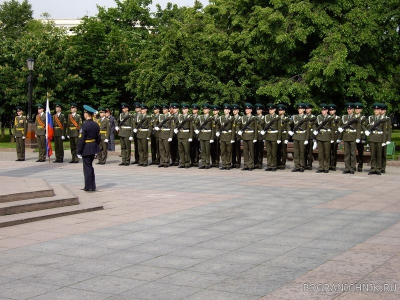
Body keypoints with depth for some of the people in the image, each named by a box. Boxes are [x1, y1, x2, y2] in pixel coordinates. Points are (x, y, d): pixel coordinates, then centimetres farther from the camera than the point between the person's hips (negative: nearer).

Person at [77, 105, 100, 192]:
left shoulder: (84, 125, -18)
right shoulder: (96, 125, 4)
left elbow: (81, 140, -17)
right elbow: (98, 138, 10)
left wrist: (79, 151, -12)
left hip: (86, 149, -7)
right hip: (94, 148, 7)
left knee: (87, 168, 1)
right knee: (90, 167, 18)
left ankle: (89, 187, 6)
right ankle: (92, 186, 22)